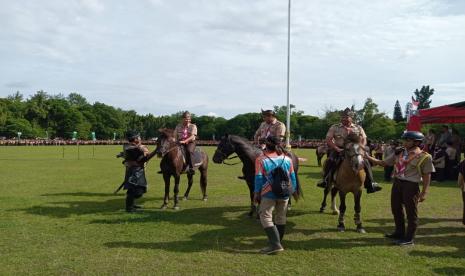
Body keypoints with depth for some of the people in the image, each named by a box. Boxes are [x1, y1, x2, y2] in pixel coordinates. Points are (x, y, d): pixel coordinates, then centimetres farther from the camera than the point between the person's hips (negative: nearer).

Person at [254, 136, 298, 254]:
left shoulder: (261, 160, -8)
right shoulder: (287, 159, 5)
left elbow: (258, 178, -9)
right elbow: (292, 177, 9)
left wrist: (256, 193, -2)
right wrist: (293, 190, 19)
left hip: (269, 193, -5)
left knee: (265, 216, 1)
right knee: (281, 217, 18)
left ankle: (275, 244, -8)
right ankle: (277, 241, 30)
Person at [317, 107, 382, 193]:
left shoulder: (358, 128, 11)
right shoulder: (334, 127, 5)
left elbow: (364, 140, 10)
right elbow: (328, 140, -2)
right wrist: (337, 149, -16)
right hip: (339, 150, -1)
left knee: (366, 162, -16)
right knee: (330, 161, -30)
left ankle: (370, 185, -6)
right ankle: (325, 181, -20)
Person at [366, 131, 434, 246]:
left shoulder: (424, 157, -9)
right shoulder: (399, 153, 7)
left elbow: (427, 176, -8)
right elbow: (383, 163, 9)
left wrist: (424, 192, -11)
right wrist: (368, 157, -2)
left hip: (411, 185, -7)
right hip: (397, 183, 7)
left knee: (411, 212, 4)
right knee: (396, 209, 17)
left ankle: (409, 238, 16)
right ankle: (399, 233, 34)